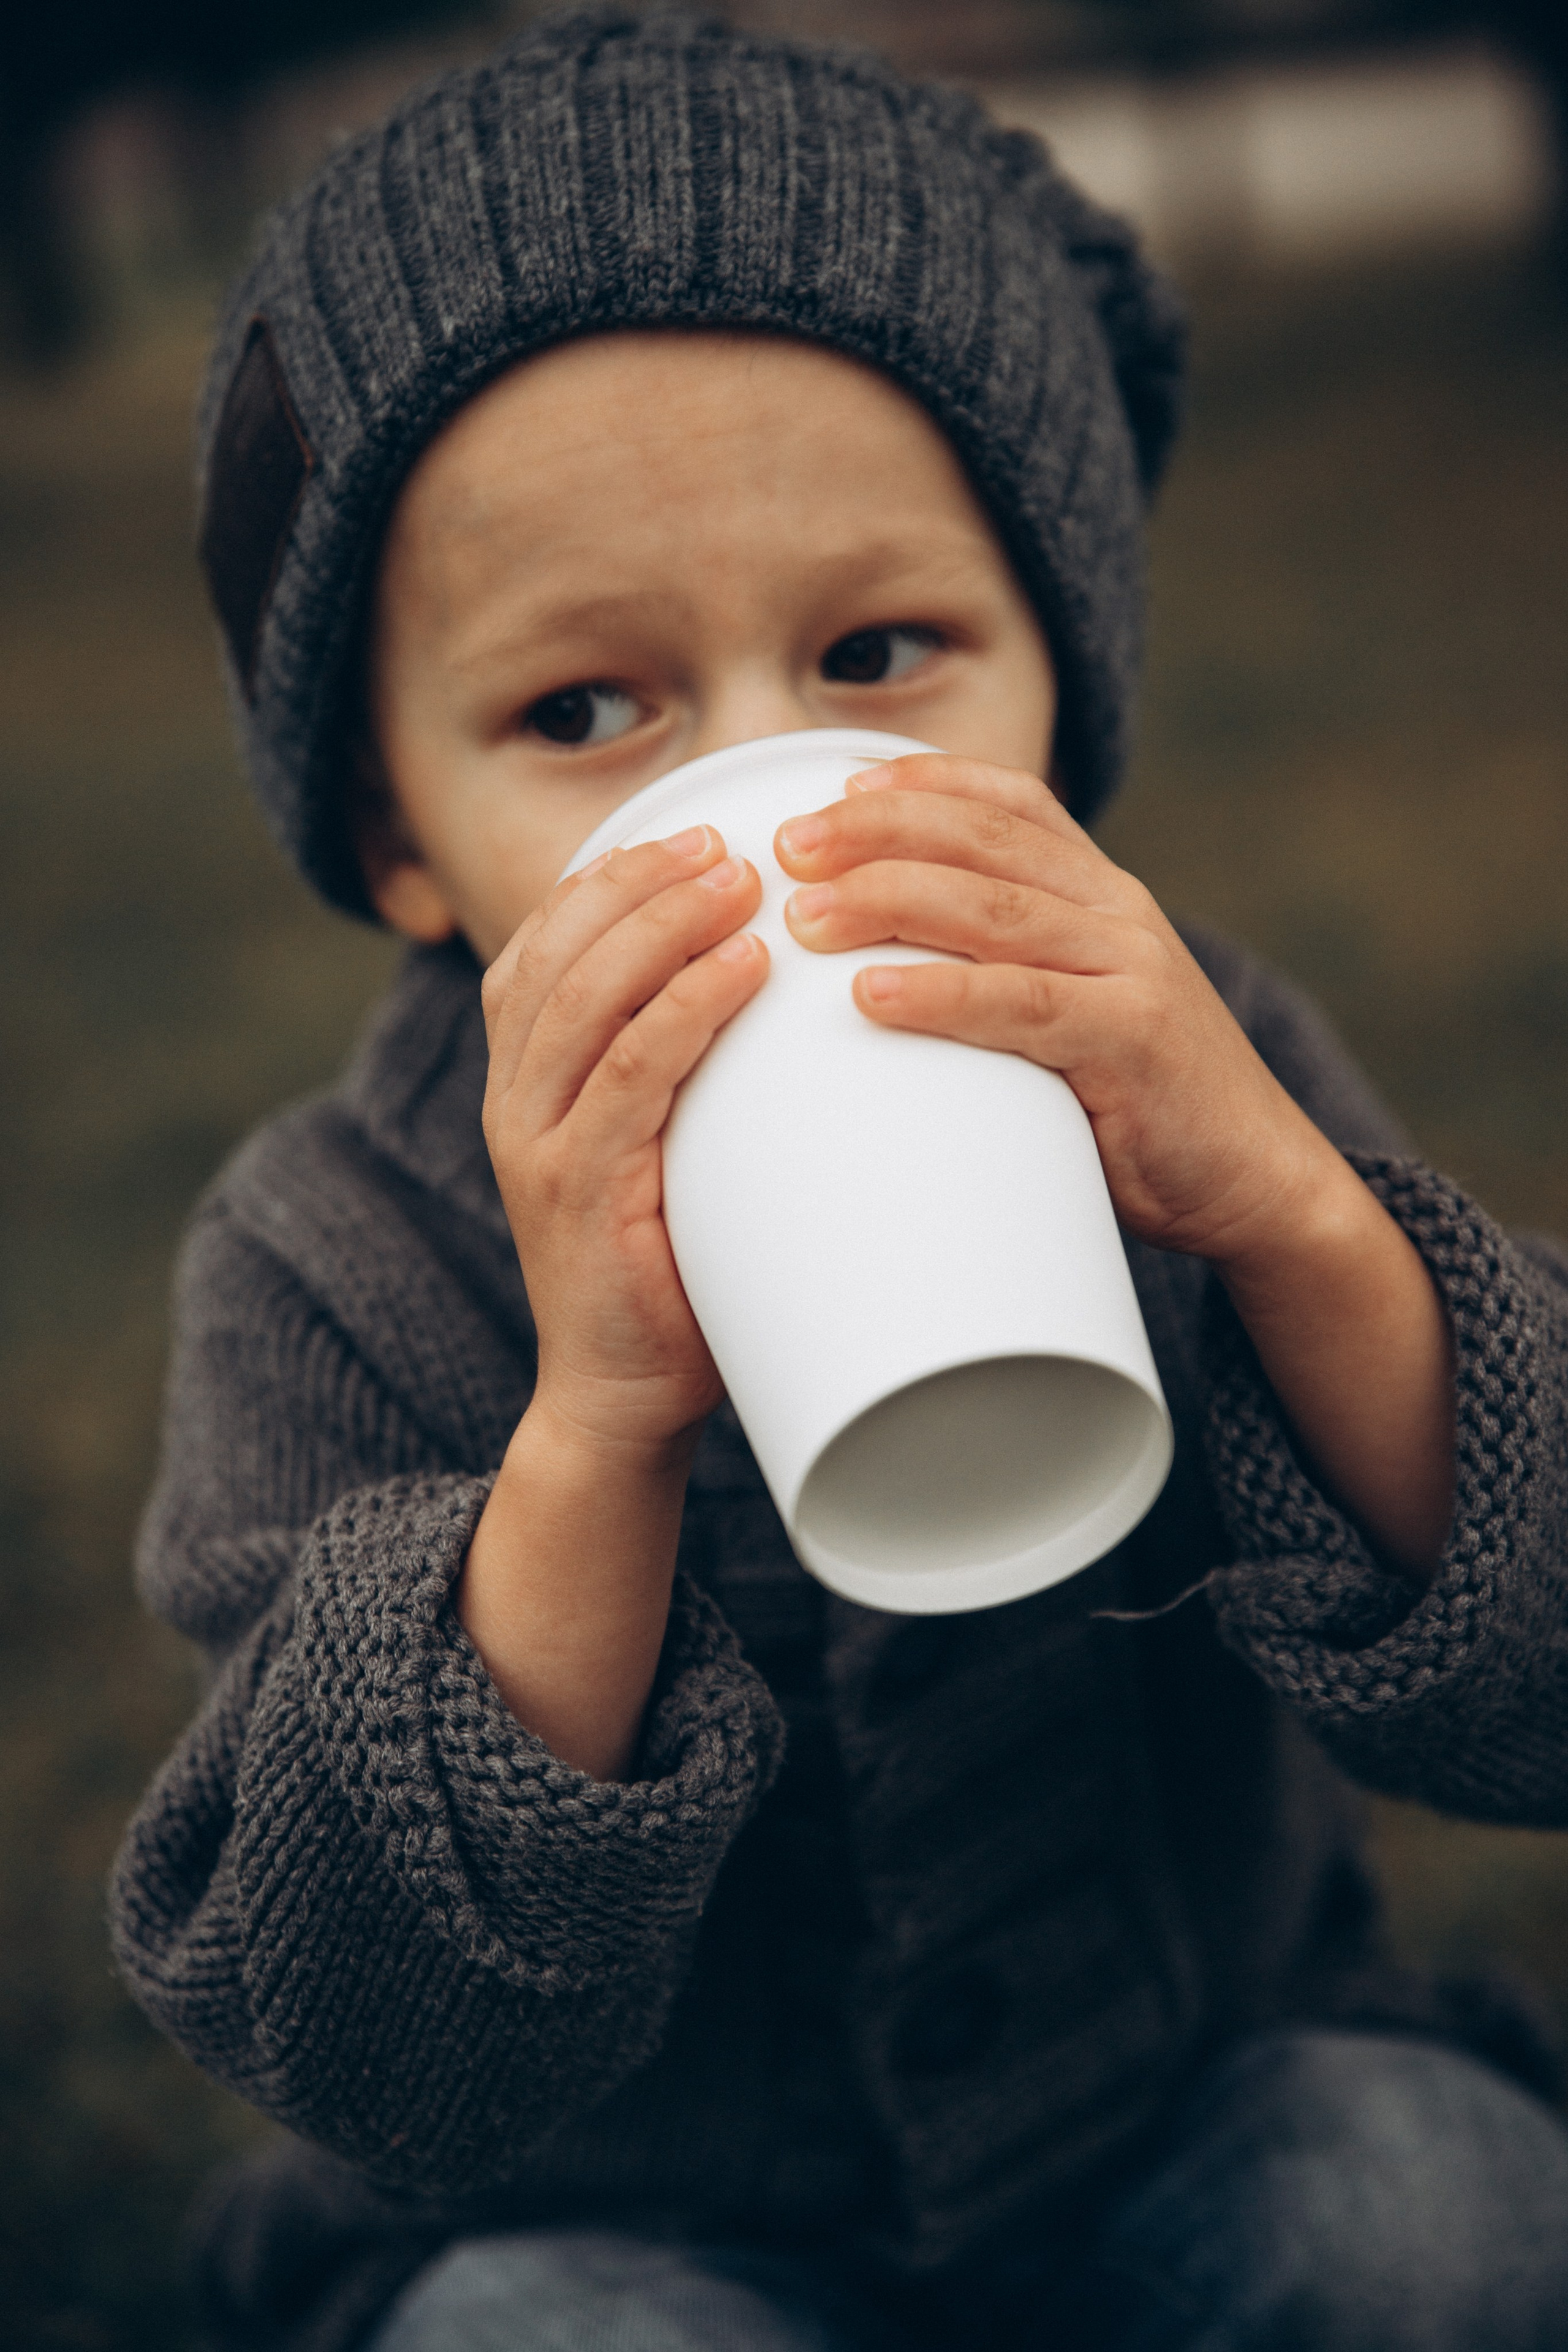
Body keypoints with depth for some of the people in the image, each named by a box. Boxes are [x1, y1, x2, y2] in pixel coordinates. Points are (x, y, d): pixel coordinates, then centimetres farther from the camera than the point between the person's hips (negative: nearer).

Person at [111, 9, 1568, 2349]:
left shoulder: (1187, 1082, -16)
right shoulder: (329, 1275, -19)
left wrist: (1287, 1213, -41)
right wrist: (594, 1433, -42)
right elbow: (383, 2063, -26)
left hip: (1186, 2109, 2)